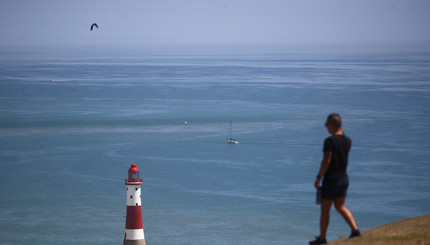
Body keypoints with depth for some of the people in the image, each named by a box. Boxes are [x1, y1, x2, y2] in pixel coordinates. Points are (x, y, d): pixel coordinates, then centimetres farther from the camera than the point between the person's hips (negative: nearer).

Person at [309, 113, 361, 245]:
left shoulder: (330, 141, -20)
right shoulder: (347, 140, 2)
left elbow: (326, 161, -23)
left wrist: (318, 178, -15)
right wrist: (340, 131, 17)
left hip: (331, 179, -7)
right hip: (344, 178, 7)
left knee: (325, 209, 5)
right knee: (340, 207, 16)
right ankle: (355, 230, 1)